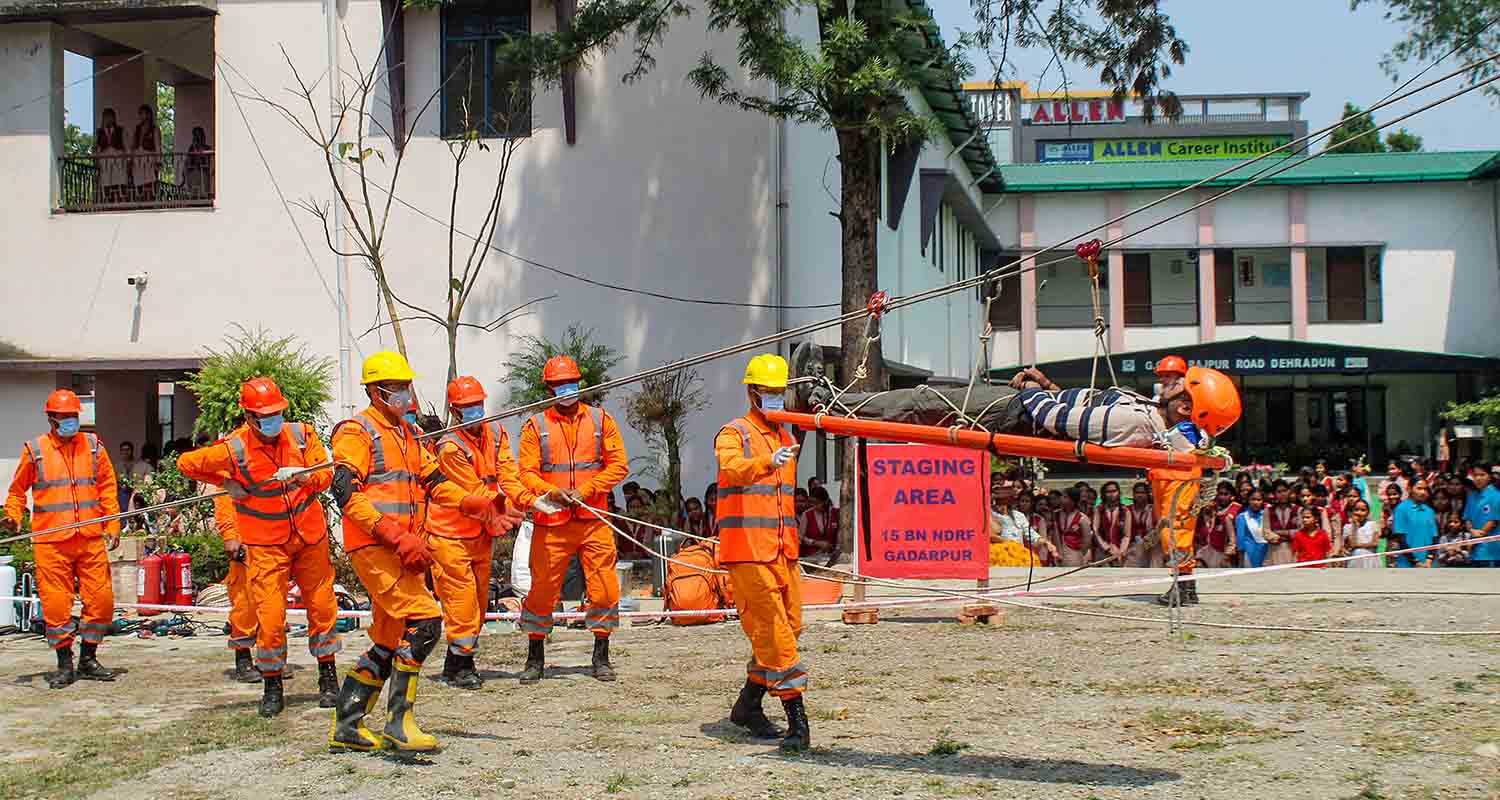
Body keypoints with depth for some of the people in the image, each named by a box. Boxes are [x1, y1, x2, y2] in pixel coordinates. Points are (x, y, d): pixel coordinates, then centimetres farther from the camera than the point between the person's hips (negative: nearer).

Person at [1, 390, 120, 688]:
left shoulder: (93, 446, 8)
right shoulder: (34, 450, 3)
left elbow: (107, 487, 11)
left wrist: (113, 525, 5)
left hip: (91, 538, 2)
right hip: (51, 541, -2)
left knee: (101, 599, 1)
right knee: (56, 603, -2)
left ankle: (88, 660, 17)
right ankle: (65, 665, 11)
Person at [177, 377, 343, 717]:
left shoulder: (301, 434, -5)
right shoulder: (234, 449, -13)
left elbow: (325, 475, -4)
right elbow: (186, 463, -1)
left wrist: (305, 477, -24)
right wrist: (225, 483, -1)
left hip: (310, 536, 3)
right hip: (265, 545, -3)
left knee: (321, 606, 9)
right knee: (269, 615, -8)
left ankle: (328, 677, 25)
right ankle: (272, 686, 9)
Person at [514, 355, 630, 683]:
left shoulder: (600, 419, 9)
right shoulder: (536, 426, 7)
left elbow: (618, 465, 3)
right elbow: (527, 472, 2)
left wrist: (585, 490, -9)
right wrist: (552, 492, -17)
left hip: (593, 520, 1)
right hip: (551, 521, -1)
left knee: (605, 588, -2)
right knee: (542, 589, 2)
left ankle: (601, 658, 12)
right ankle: (535, 659, 16)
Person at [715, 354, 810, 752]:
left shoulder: (786, 438, 21)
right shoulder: (734, 433, -3)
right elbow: (732, 469, -26)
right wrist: (768, 462, -45)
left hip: (783, 551, 8)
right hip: (747, 550, -8)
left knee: (789, 627, 10)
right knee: (772, 631, -11)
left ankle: (748, 706, 25)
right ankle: (797, 720, -13)